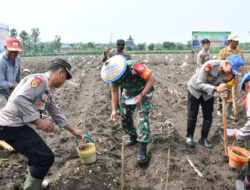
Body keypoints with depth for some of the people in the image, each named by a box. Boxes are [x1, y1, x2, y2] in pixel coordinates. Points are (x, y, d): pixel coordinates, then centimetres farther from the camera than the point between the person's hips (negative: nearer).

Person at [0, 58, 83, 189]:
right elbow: (20, 99, -27)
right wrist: (39, 121, -25)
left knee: (38, 155, 22)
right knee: (45, 157, -7)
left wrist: (73, 131, 28)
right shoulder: (39, 79, -14)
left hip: (20, 125, 10)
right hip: (12, 125, -10)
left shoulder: (49, 91, 17)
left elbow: (56, 114, 24)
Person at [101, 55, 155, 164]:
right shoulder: (114, 74, -18)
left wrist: (141, 96, -28)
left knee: (143, 117, -16)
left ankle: (142, 149, -11)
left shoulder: (136, 67, -36)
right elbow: (114, 91, -3)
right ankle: (133, 137, 30)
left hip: (144, 91, -5)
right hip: (128, 93, 5)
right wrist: (114, 109, -4)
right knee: (125, 116, 5)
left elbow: (152, 79, -24)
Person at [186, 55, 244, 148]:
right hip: (195, 90, -4)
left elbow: (224, 85, -6)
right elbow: (200, 84, -33)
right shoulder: (209, 65, -35)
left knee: (208, 117, 3)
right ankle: (189, 137, 20)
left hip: (208, 93, 4)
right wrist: (216, 89, -45)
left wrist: (222, 91, -31)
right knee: (192, 115, 0)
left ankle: (204, 139, 23)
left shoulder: (231, 74, -19)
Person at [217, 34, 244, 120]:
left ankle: (229, 113, 19)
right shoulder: (223, 51, -6)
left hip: (235, 76, 4)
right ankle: (219, 109, 27)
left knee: (232, 95, 8)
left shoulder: (240, 51, 8)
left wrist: (244, 75, 12)